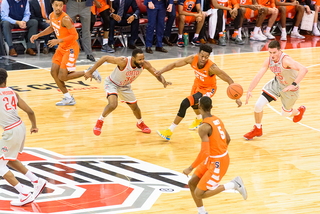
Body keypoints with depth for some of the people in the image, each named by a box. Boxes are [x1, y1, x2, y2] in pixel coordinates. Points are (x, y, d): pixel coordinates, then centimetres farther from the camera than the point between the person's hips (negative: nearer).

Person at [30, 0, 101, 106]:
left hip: (71, 48, -8)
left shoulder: (65, 19, -26)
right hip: (61, 48, 8)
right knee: (54, 72, 3)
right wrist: (38, 35, 16)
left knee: (62, 77, -10)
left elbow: (75, 36, -27)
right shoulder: (52, 16, 0)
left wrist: (58, 41, -32)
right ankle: (68, 99, 13)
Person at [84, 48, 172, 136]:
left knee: (134, 106, 15)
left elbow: (157, 74, -16)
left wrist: (163, 81, -39)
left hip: (125, 86, 5)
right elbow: (105, 58, -31)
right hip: (112, 83, -5)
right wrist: (91, 71, -30)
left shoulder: (144, 64, -26)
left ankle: (140, 123, 47)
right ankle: (100, 121, -1)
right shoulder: (123, 61, -39)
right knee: (113, 105, -28)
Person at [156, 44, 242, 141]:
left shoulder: (212, 67, -37)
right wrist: (161, 71, -28)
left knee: (185, 103, -22)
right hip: (198, 84, 7)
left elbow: (229, 80, -31)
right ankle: (199, 119, 70)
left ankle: (170, 131, -11)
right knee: (193, 103, 33)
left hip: (208, 89, -6)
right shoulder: (193, 59, -25)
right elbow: (175, 64, -13)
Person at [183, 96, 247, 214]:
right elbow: (228, 139, 16)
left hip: (217, 163, -9)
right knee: (192, 183, 13)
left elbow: (204, 153, -28)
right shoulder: (217, 120, 3)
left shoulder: (204, 127, -23)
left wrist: (190, 168, -22)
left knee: (199, 194, -4)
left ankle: (233, 184, -4)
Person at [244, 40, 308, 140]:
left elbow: (304, 69, -48)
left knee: (285, 113, 16)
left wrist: (294, 85, -57)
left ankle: (299, 111, 54)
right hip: (277, 83, 5)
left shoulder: (285, 60, -36)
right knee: (258, 105, -6)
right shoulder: (268, 61, -17)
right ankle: (257, 129, 20)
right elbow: (258, 76, -13)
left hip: (290, 89, -5)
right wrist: (249, 91, -25)